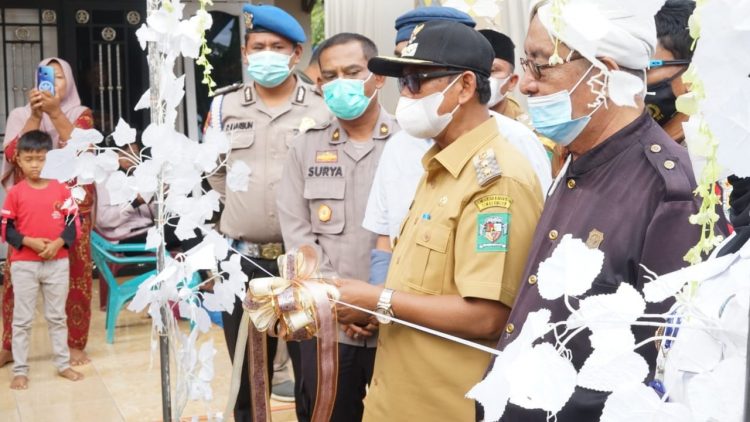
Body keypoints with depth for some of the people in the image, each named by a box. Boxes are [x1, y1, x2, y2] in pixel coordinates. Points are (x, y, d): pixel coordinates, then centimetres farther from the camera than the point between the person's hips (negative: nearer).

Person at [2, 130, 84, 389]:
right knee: (22, 319, 6)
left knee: (57, 317, 13)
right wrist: (29, 242, -18)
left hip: (57, 263, 1)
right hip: (24, 264, -1)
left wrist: (58, 243, -17)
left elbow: (73, 223, -1)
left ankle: (63, 364, 24)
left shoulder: (61, 190, -2)